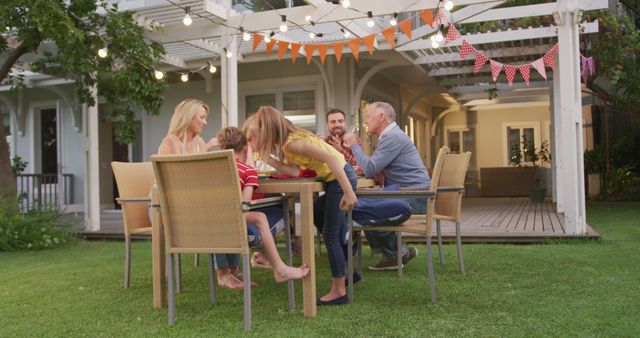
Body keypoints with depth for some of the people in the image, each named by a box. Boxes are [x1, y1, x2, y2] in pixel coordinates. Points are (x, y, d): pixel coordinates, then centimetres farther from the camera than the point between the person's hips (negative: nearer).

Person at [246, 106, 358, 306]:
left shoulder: (292, 143, -22)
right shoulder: (286, 142, 6)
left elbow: (331, 158, -30)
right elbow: (294, 171, -3)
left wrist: (348, 192, -35)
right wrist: (264, 155, -3)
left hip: (341, 178, -10)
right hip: (334, 179, 10)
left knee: (331, 235, -5)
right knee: (337, 231, 24)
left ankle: (338, 292, 2)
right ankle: (347, 272, 40)